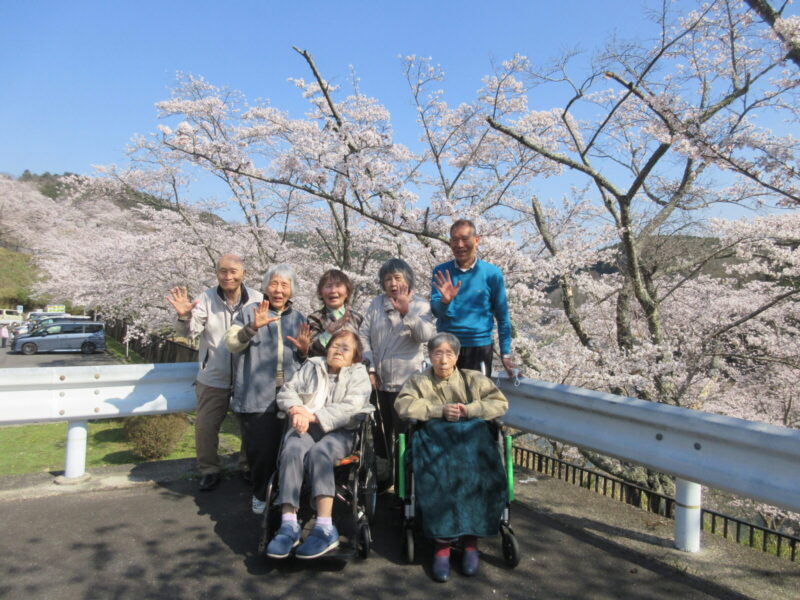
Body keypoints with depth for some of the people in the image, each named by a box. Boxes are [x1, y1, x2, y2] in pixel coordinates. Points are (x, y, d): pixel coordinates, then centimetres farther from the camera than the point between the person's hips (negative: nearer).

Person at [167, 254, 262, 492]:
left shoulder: (257, 300, -10)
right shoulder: (207, 299, -9)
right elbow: (189, 332, -14)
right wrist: (184, 316, -33)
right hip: (214, 377, 0)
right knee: (205, 426, 8)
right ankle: (209, 471, 30)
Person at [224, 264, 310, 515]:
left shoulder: (298, 318, 17)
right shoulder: (249, 311, 6)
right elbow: (232, 343, -6)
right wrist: (253, 327, -23)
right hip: (257, 396, -3)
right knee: (261, 447, -3)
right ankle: (261, 494, 19)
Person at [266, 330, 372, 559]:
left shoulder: (358, 374, 9)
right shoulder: (311, 367, 21)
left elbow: (350, 409, -7)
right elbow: (286, 392, 12)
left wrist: (313, 416, -16)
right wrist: (296, 410, -12)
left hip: (339, 431, -3)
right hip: (305, 428, 3)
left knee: (319, 452, -34)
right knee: (292, 451, -30)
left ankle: (325, 528, -36)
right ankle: (288, 525, -32)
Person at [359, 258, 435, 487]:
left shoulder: (421, 305, 2)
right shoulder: (376, 303, 9)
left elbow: (426, 335, -14)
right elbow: (363, 335, 4)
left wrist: (406, 311, -22)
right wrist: (370, 368, -3)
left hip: (406, 382, -3)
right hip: (378, 380, 4)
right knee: (381, 432, 14)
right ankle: (384, 475, 30)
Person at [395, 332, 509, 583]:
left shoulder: (474, 379, 22)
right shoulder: (418, 381, 22)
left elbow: (501, 403, 10)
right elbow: (403, 405, 2)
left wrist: (469, 410, -5)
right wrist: (441, 411, -7)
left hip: (471, 434, 1)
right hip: (434, 436, 0)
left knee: (475, 470, -32)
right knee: (438, 473, -33)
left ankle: (471, 538, -21)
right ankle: (442, 542, -26)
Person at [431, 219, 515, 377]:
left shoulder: (492, 273, -2)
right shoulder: (441, 272, 2)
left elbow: (502, 317, 3)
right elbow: (435, 310, -3)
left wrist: (505, 354, 3)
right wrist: (445, 301, -26)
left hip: (479, 347, -1)